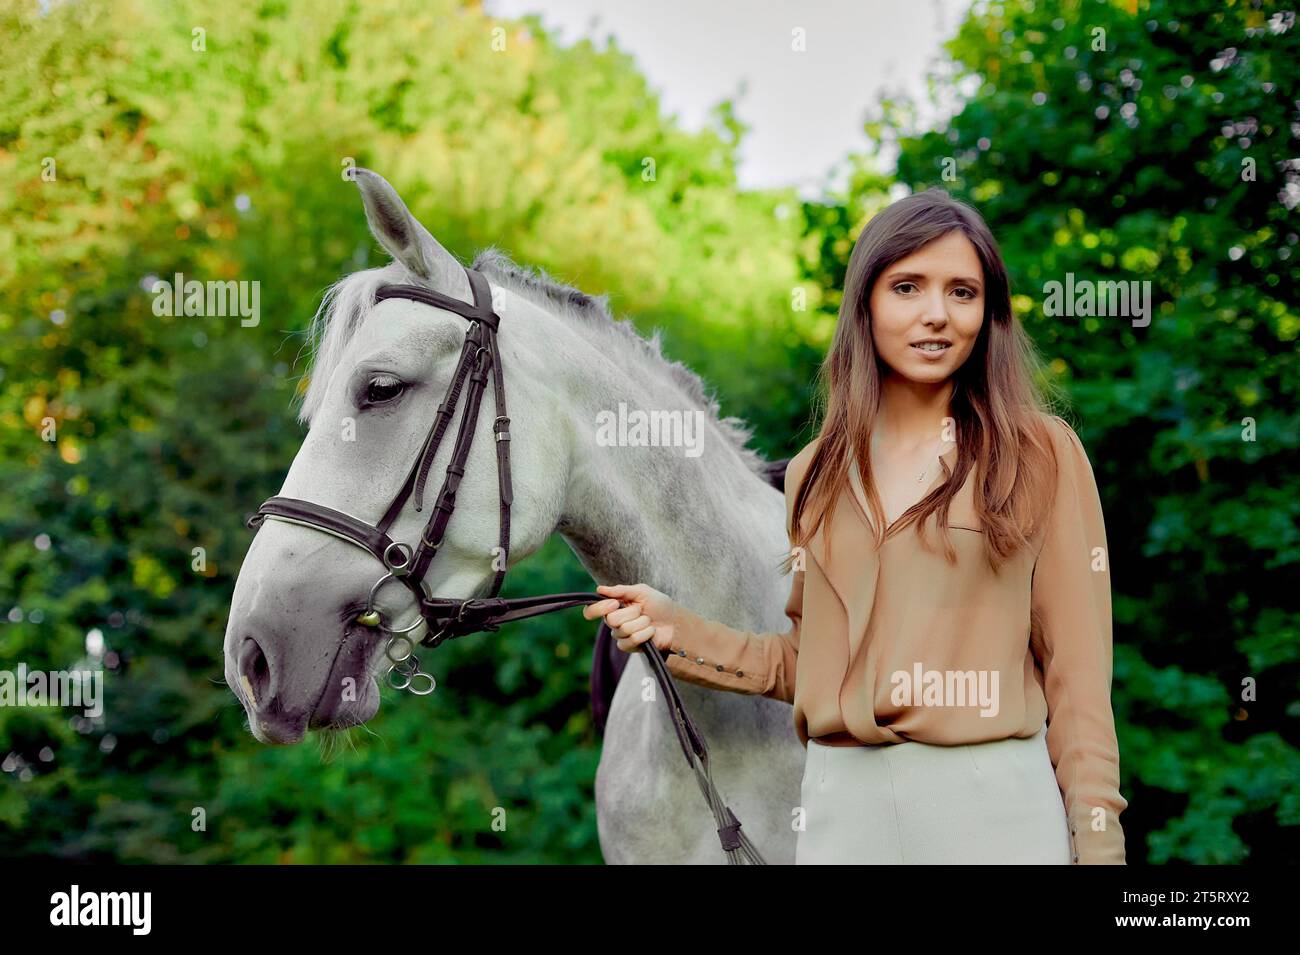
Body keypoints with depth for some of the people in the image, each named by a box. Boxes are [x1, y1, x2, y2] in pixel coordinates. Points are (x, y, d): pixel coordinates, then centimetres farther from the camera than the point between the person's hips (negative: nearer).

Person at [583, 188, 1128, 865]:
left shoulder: (1042, 455, -1)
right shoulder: (816, 475, 11)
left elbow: (1075, 667, -3)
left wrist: (1098, 845, -7)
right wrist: (679, 632, 3)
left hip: (993, 803, -3)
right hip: (841, 803, 3)